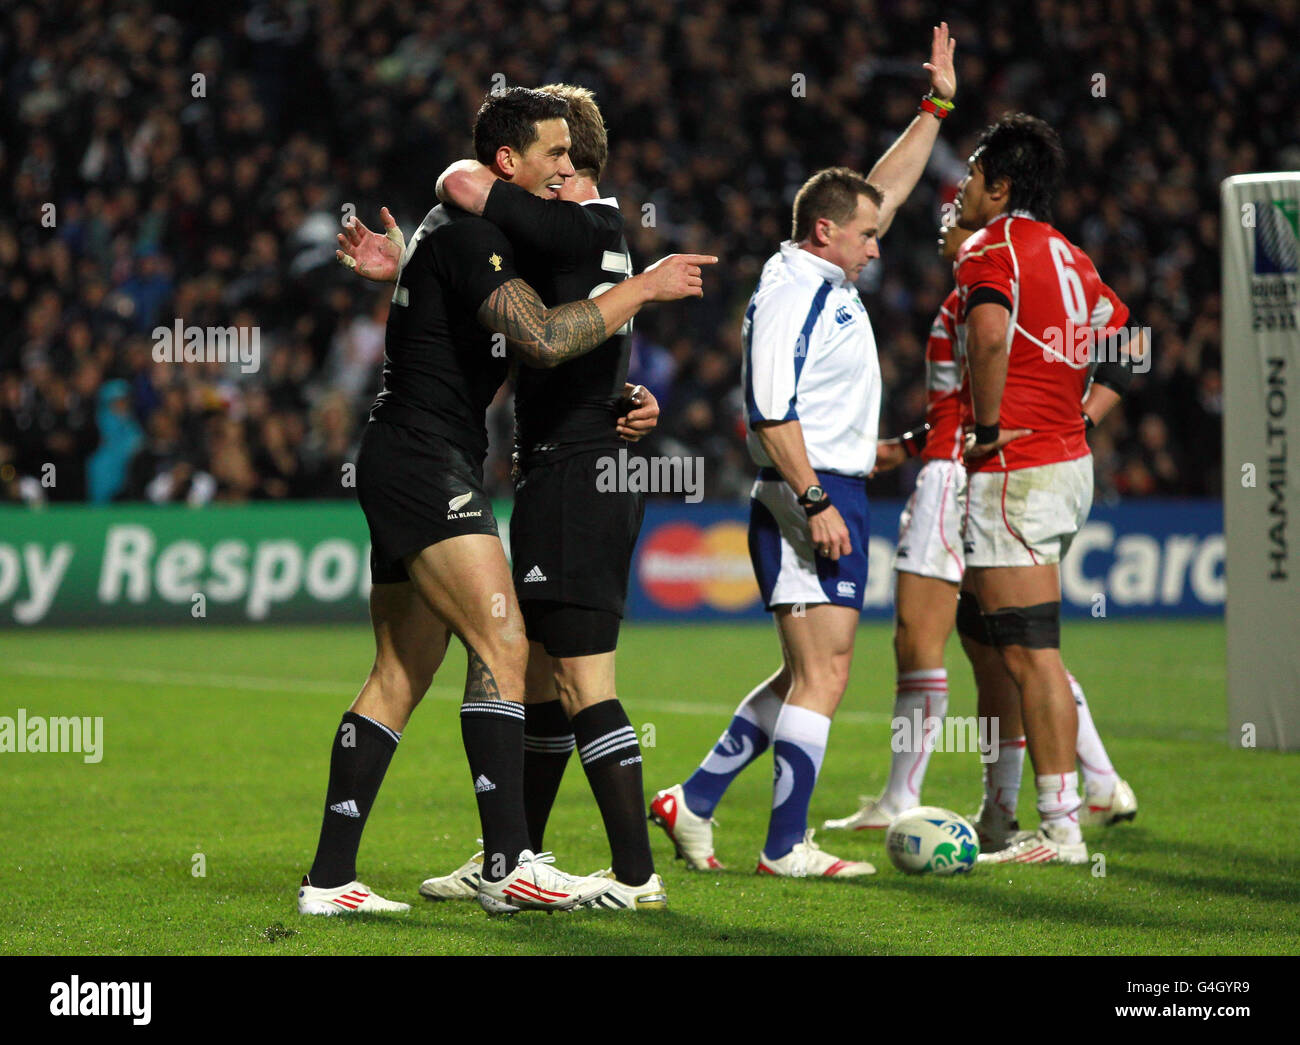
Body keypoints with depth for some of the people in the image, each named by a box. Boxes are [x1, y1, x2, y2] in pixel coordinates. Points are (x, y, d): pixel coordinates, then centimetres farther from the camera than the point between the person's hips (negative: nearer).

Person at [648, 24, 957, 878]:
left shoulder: (826, 279, 16)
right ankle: (787, 846, -7)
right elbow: (773, 412, -19)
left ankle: (695, 802, 18)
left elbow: (886, 190, 29)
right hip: (809, 500, -10)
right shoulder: (792, 292, -12)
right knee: (824, 673, -10)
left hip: (830, 499, 10)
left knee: (809, 674, 14)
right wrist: (815, 503, -23)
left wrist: (936, 108, 27)